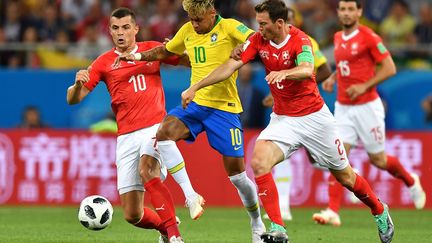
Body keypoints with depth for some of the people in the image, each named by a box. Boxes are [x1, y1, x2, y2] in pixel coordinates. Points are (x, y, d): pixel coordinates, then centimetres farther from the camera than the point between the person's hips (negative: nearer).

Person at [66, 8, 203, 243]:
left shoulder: (153, 49, 8)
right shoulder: (104, 63, 7)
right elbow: (73, 99, 4)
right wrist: (78, 84, -19)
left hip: (156, 128, -2)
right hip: (127, 137, 2)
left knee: (146, 169, -35)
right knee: (132, 215, -4)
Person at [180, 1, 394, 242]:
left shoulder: (300, 40, -19)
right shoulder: (258, 40, -5)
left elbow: (307, 70, -38)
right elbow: (231, 66, -7)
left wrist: (283, 73, -59)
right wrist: (194, 88, -13)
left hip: (314, 116, -4)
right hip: (282, 119, 4)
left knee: (344, 175, 7)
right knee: (259, 162, -23)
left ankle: (380, 211, 36)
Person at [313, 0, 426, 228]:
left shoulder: (369, 37, -12)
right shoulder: (338, 38, 8)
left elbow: (389, 68, -12)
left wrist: (364, 86, -20)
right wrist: (332, 78, 7)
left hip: (367, 106, -5)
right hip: (343, 107, 5)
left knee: (378, 159, 8)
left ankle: (411, 182, 37)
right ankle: (333, 211, -15)